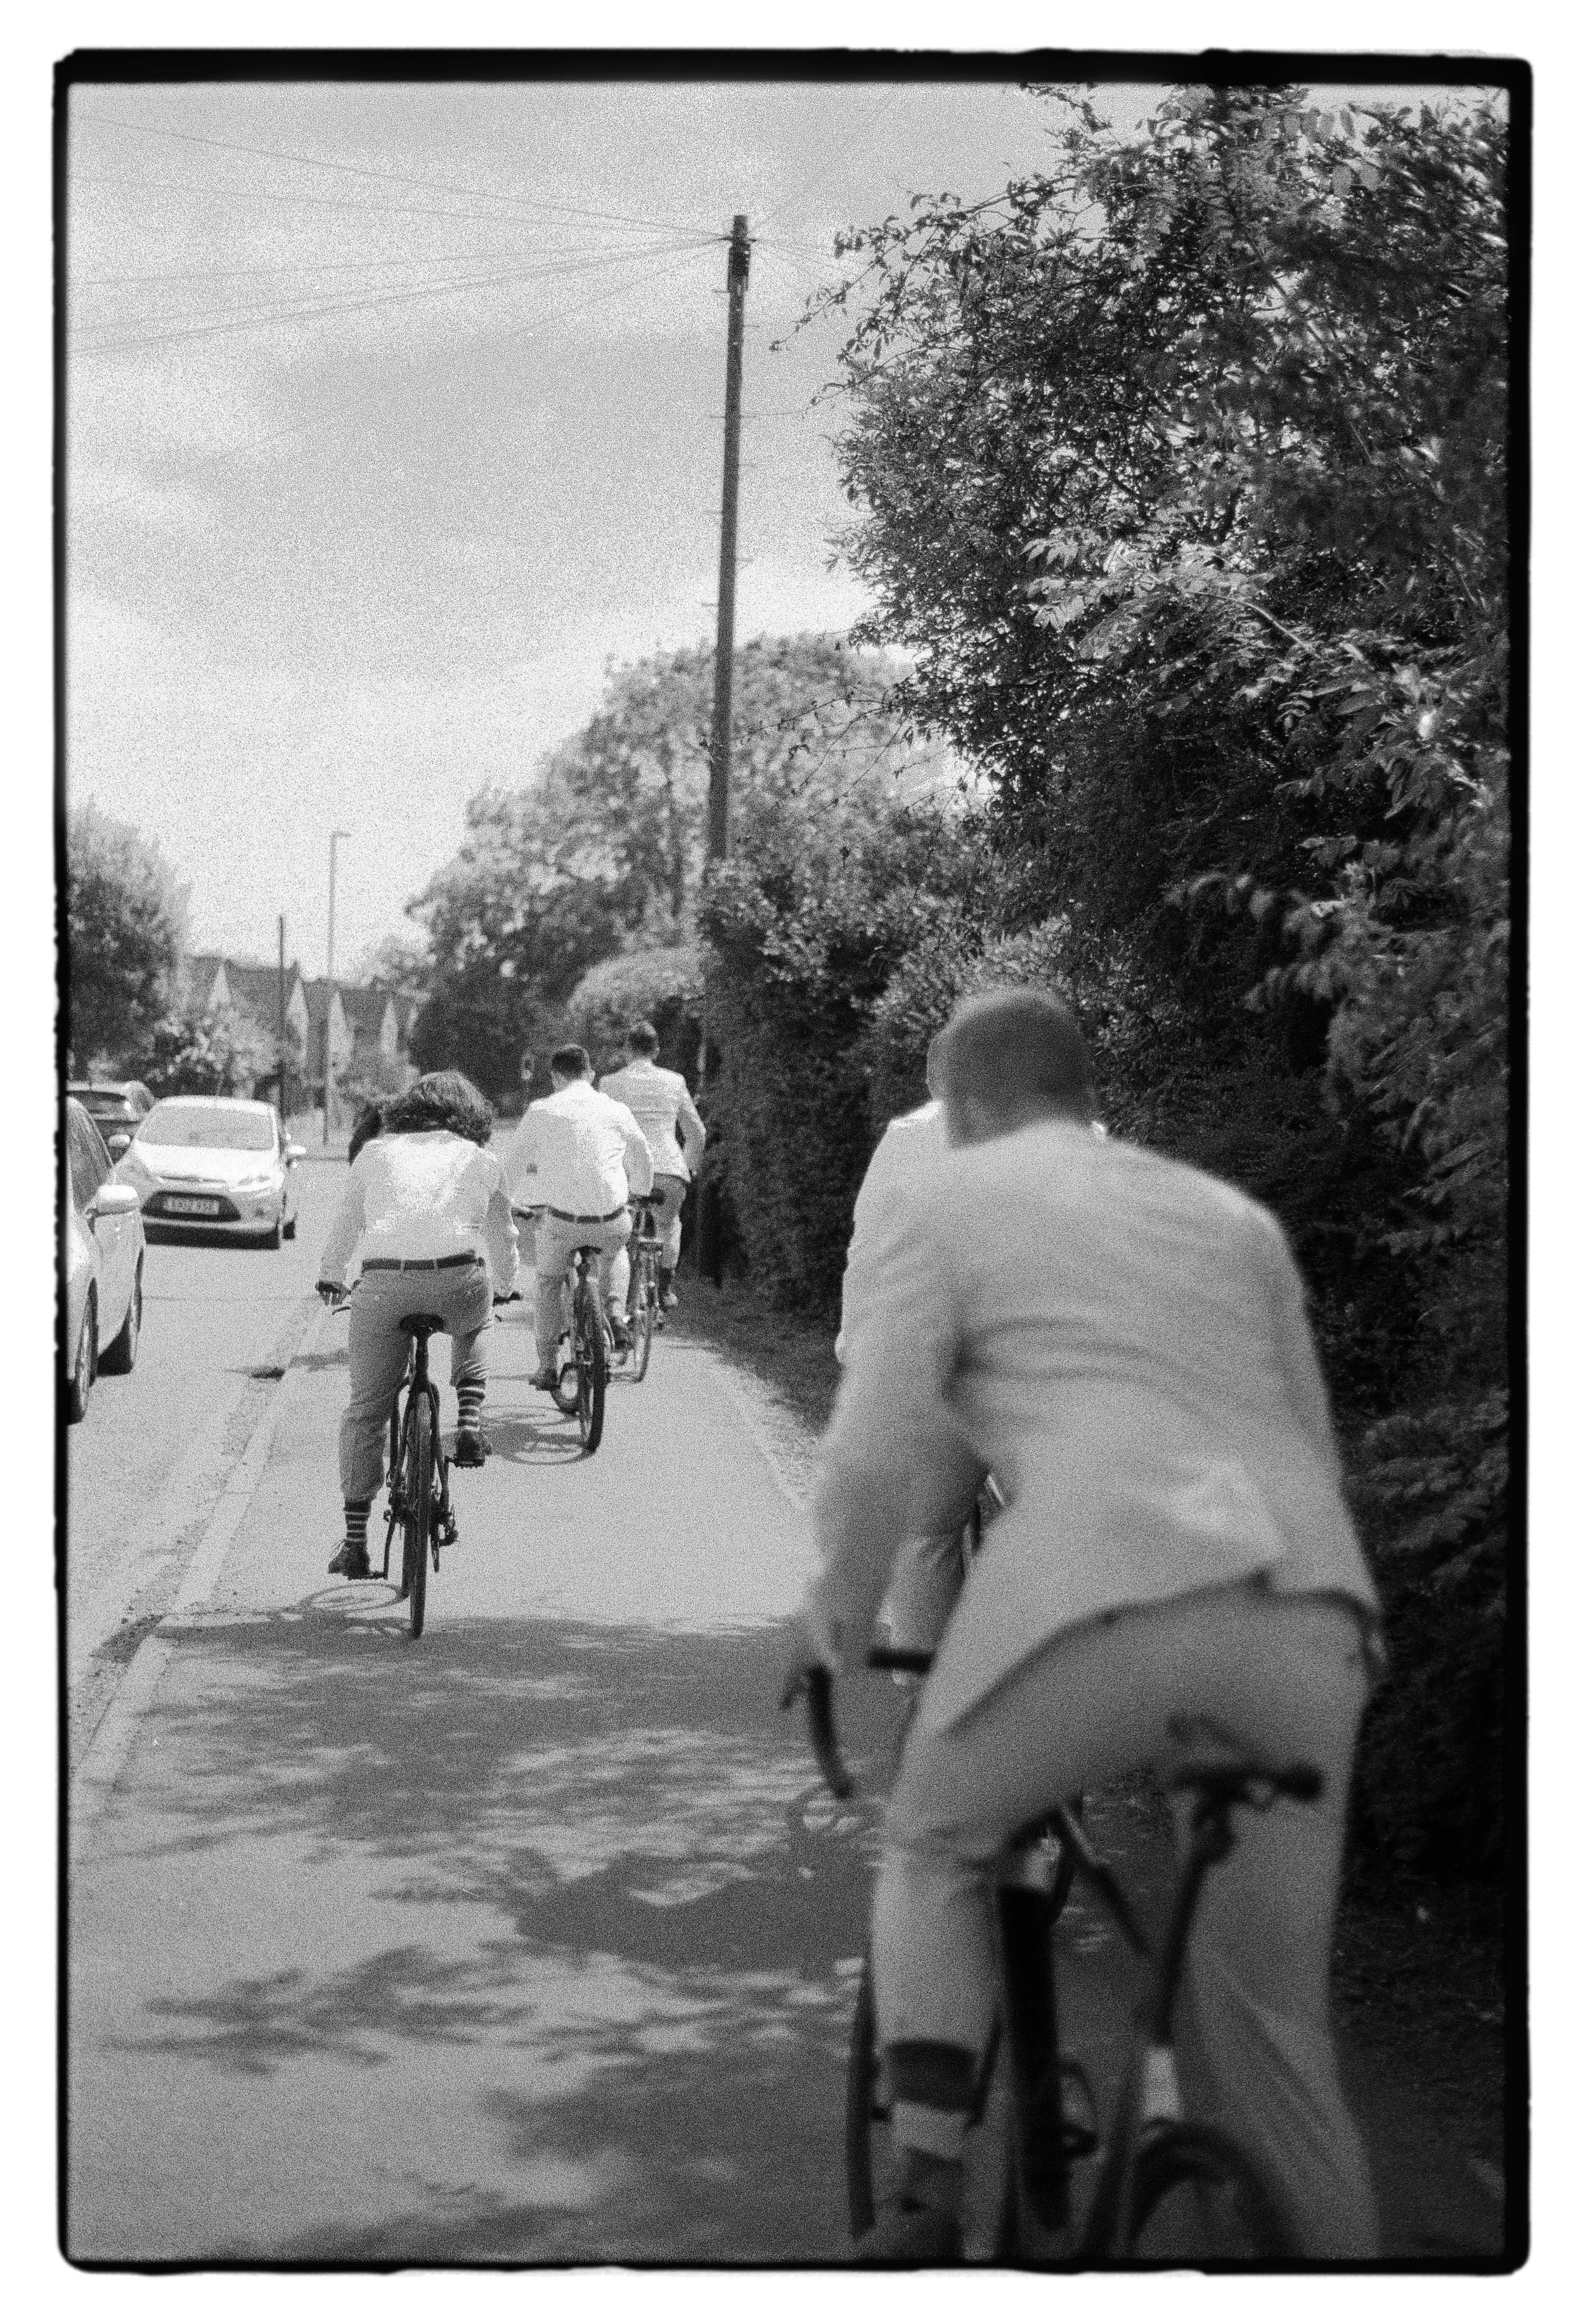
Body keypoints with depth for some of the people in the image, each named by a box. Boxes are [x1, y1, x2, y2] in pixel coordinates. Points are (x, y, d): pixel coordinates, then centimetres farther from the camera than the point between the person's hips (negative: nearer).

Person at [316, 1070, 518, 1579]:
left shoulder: (376, 1152, 21)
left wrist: (330, 1279, 45)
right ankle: (469, 1420, 17)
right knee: (473, 1326, 37)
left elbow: (345, 1226, 27)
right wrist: (506, 1286, 49)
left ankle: (354, 1541, 8)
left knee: (365, 1412, 10)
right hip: (459, 1283, 0)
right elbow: (502, 1239, 29)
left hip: (384, 1285, 0)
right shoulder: (482, 1161, 21)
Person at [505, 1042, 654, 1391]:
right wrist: (638, 1194, 41)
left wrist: (537, 1201, 25)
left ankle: (547, 1365, 22)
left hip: (561, 1219, -1)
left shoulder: (541, 1111, 1)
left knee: (548, 1282, 25)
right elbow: (642, 1169, 19)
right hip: (612, 1222, 1)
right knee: (615, 1251, 36)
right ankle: (616, 1315, 18)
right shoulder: (616, 1110, 6)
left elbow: (515, 1171, 6)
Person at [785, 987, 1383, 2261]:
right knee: (1272, 2021, 16)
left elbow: (876, 1455, 5)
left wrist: (838, 1623, 20)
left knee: (934, 1847, 23)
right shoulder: (1232, 1213, 28)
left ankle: (931, 2186, 10)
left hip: (1105, 1595, -4)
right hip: (1310, 1616, 4)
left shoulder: (951, 1203, 14)